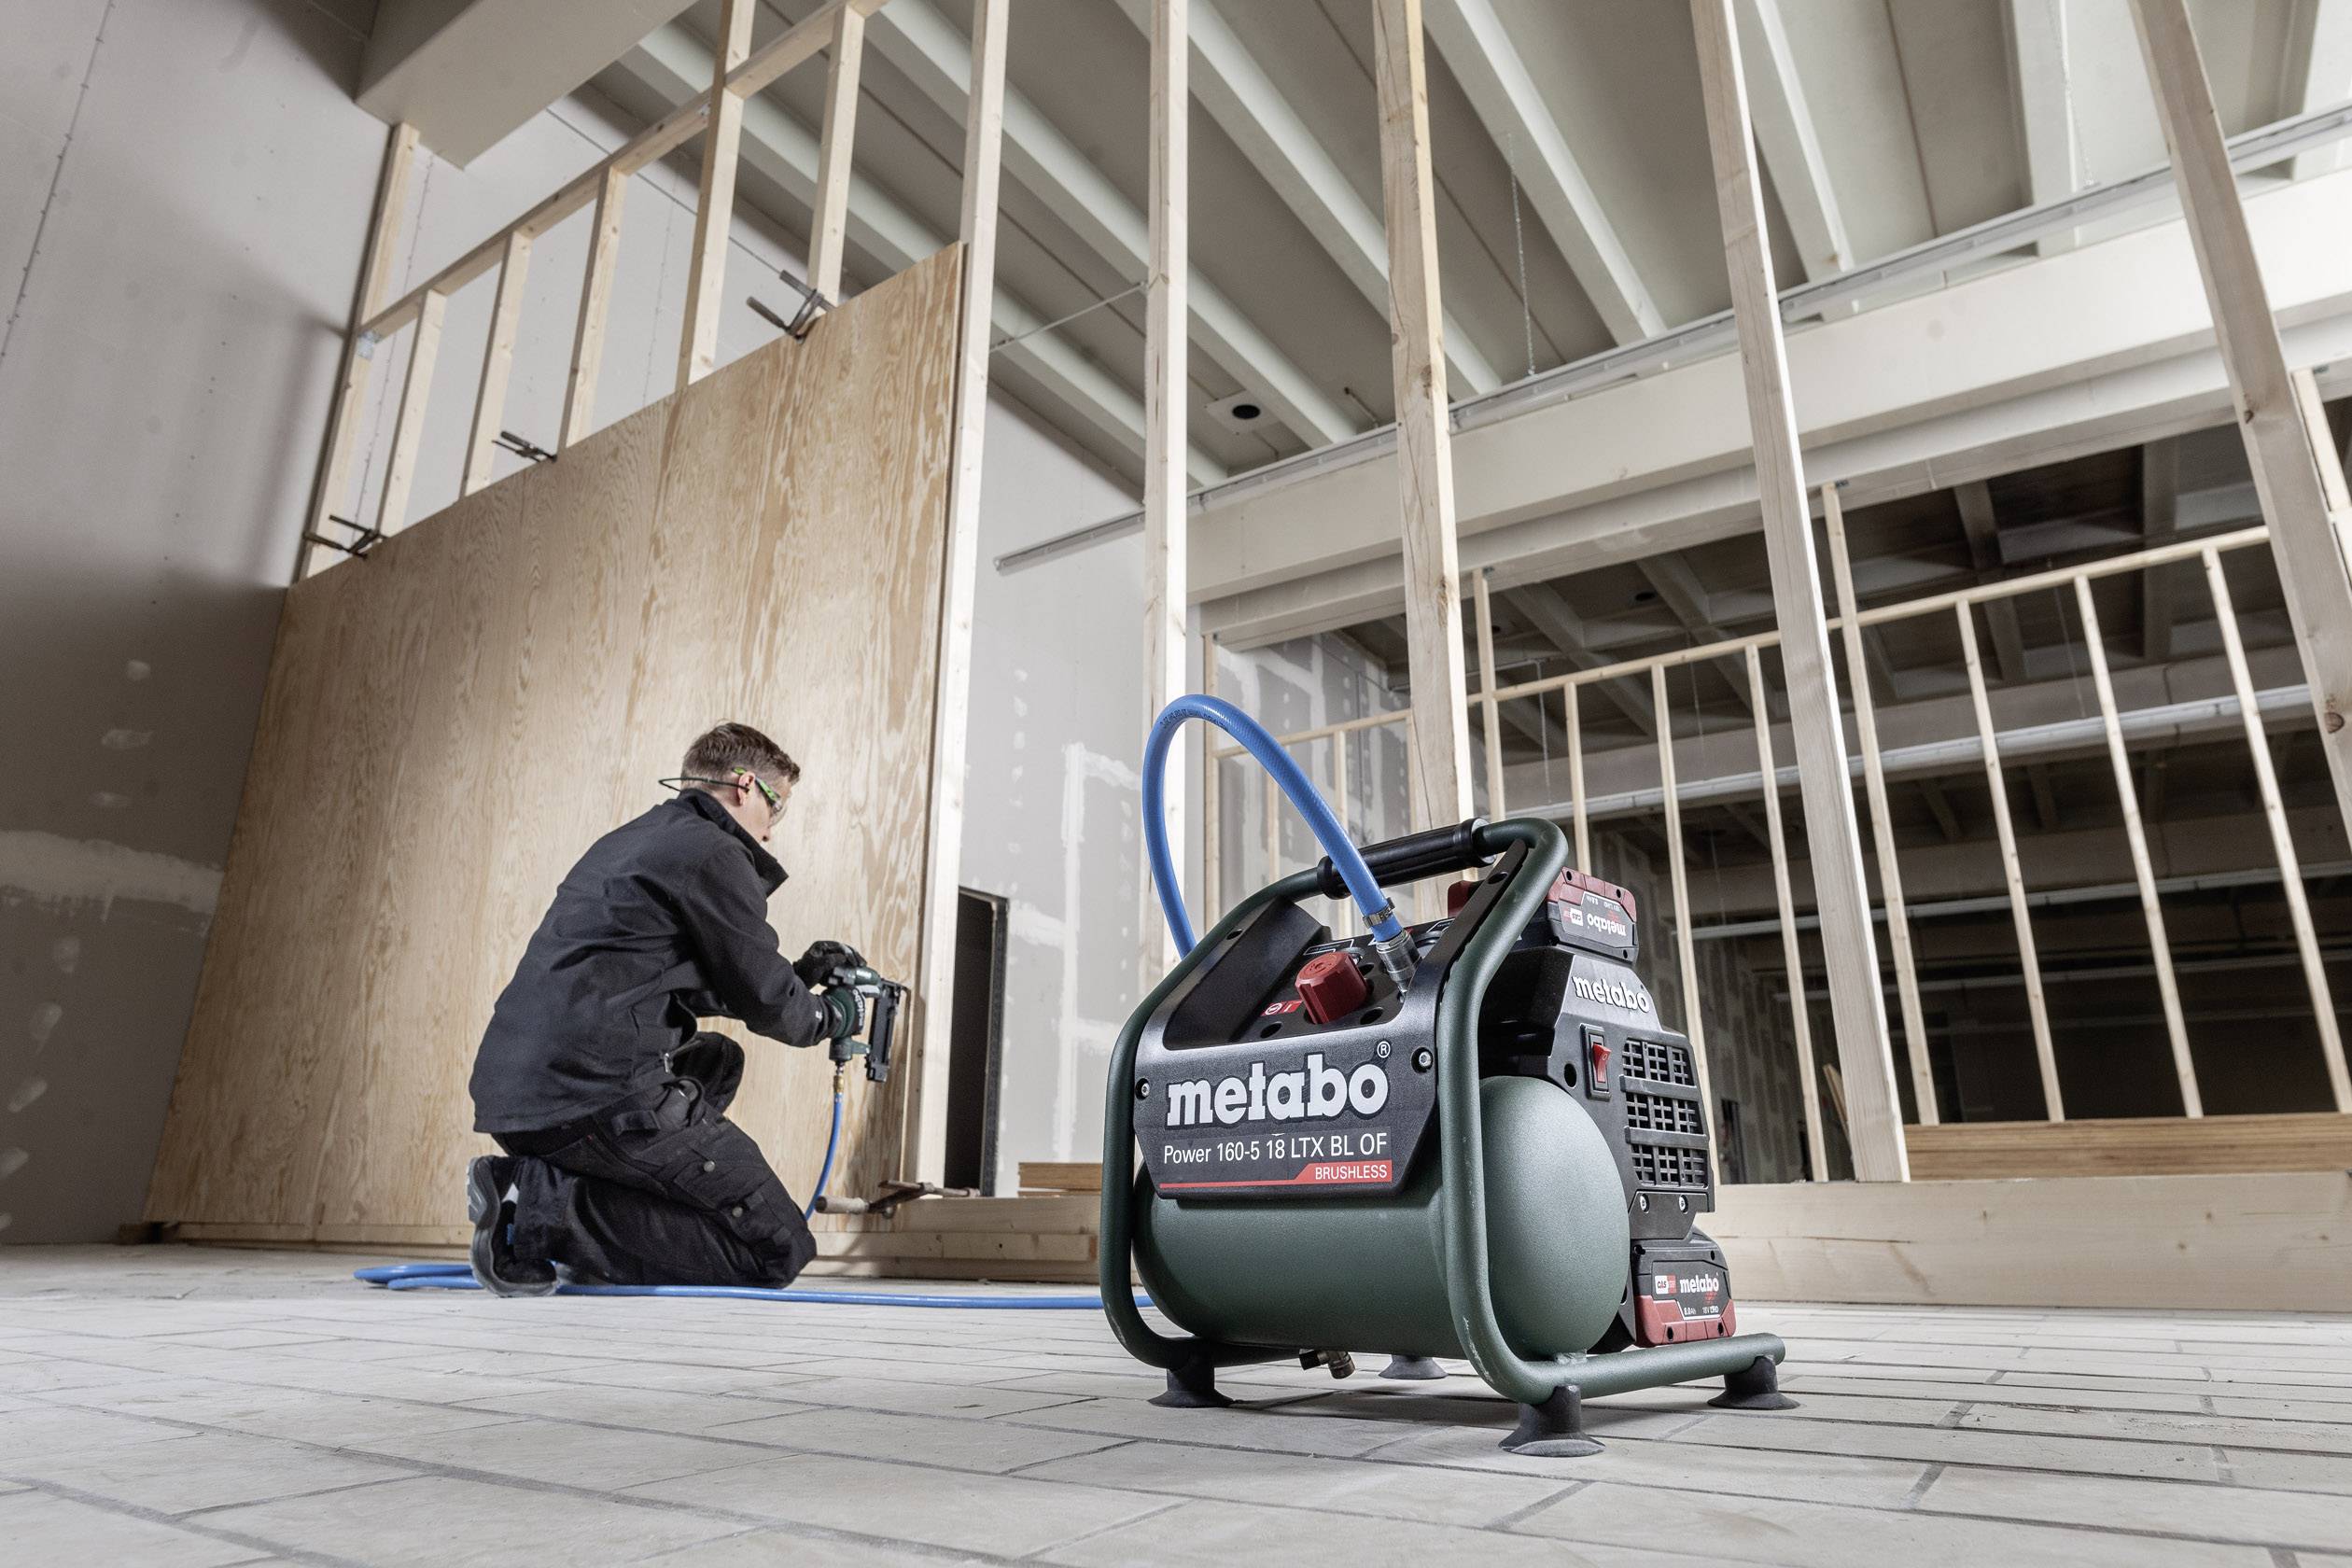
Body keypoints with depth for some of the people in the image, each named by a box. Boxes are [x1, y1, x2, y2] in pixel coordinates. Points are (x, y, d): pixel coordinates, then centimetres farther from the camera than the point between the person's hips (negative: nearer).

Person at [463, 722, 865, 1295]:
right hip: (597, 1096, -10)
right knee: (779, 1250, -3)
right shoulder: (712, 852, -5)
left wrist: (798, 974, 32)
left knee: (718, 1059, 32)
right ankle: (551, 1202, -11)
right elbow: (765, 1000, -2)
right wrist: (830, 1016, 20)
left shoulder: (629, 840, 23)